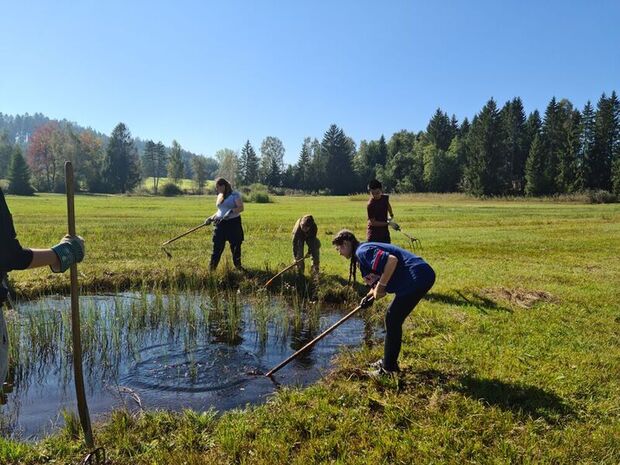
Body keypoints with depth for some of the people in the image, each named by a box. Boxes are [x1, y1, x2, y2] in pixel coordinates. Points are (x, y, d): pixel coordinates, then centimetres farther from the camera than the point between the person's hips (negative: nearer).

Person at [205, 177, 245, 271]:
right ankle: (211, 268, 5)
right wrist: (211, 218, 11)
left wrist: (231, 211, -30)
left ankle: (238, 266, 20)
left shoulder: (235, 194, -7)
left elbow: (241, 208, -15)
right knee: (217, 246, 2)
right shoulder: (219, 196, 15)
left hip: (233, 223, -5)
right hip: (220, 224, 6)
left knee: (235, 246, 4)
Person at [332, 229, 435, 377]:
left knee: (393, 320, -1)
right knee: (392, 318, 19)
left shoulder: (362, 251, -11)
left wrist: (380, 287, -17)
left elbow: (392, 260, -26)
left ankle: (388, 369, 10)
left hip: (418, 277, -10)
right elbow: (379, 279, 21)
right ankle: (389, 362, 30)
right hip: (421, 277, 10)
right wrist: (370, 296, 3)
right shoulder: (363, 253, 20)